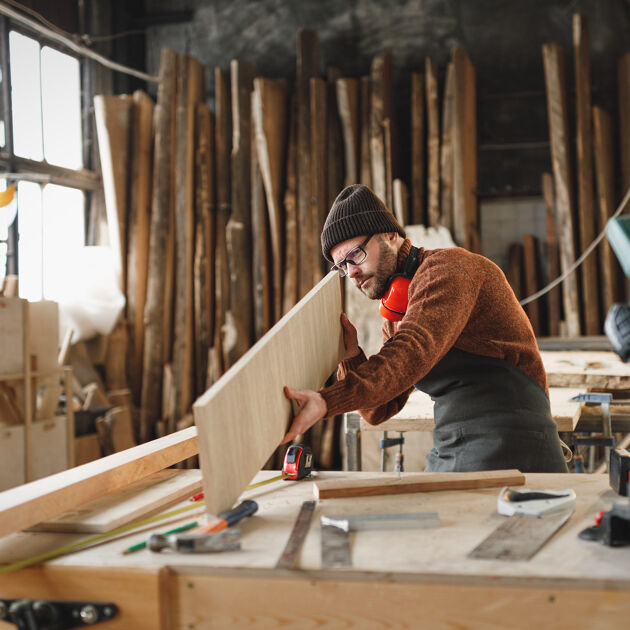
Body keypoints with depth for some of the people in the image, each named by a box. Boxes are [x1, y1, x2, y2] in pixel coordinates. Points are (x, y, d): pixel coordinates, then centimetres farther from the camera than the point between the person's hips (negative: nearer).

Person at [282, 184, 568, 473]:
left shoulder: (448, 267, -8)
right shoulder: (396, 315, 19)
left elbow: (414, 353, -27)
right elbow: (380, 410, 13)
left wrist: (327, 401, -37)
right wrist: (351, 357, -6)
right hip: (450, 455, 9)